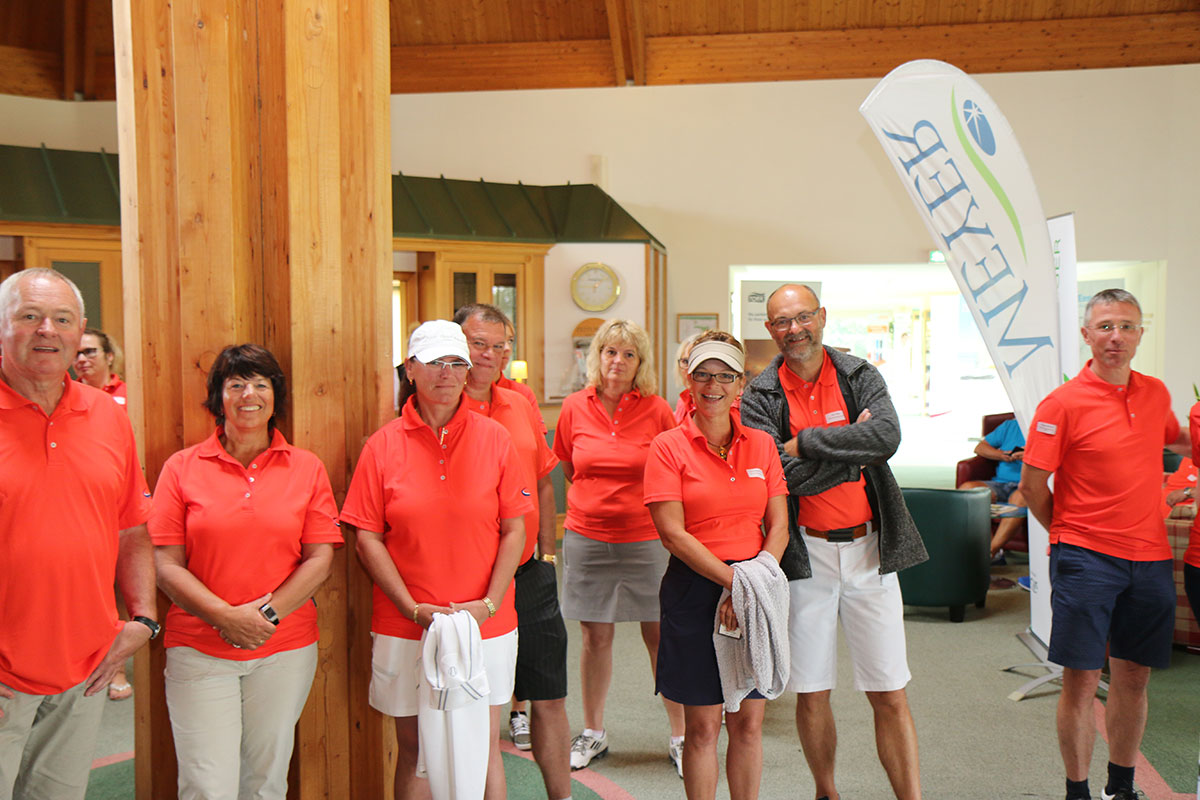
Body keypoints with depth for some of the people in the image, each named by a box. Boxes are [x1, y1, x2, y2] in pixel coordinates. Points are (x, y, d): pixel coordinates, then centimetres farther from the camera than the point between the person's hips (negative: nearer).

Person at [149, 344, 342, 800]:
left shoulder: (307, 468, 5)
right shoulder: (182, 468, 2)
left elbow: (320, 559, 0)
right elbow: (166, 565, -3)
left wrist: (266, 614, -12)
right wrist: (226, 616, -15)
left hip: (285, 648, 1)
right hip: (199, 651, -1)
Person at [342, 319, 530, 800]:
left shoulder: (494, 439, 1)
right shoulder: (384, 445, -1)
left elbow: (514, 530, 1)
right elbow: (367, 539, -2)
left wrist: (490, 604, -9)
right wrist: (412, 608, -11)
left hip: (486, 625, 0)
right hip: (405, 629, 0)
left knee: (485, 746, 8)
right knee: (414, 748, 8)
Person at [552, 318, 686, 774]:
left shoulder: (657, 410, -4)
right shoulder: (575, 407, 2)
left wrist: (634, 501, 4)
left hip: (645, 538, -2)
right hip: (587, 538, 2)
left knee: (661, 635, 2)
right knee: (596, 636, 10)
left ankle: (680, 737, 15)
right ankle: (593, 732, 25)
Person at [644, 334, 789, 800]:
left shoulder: (761, 444, 8)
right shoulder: (669, 447, -3)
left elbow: (779, 525, 5)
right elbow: (673, 534, -10)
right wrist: (733, 581, -16)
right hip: (695, 591, -3)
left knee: (749, 722, 8)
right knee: (702, 725, 3)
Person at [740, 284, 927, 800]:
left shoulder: (859, 376, 3)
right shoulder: (761, 397, -2)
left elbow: (888, 436, -16)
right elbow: (783, 476, -15)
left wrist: (806, 443, -16)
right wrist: (852, 451, -12)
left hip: (869, 548, 1)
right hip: (806, 553, 0)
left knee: (890, 694, 3)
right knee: (811, 692, 9)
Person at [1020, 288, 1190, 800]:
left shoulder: (1156, 394, 8)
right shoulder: (1063, 403, -10)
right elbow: (1032, 484, -6)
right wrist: (1069, 536, 2)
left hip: (1150, 557, 5)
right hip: (1086, 559, -5)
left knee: (1133, 678, 12)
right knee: (1080, 681, -2)